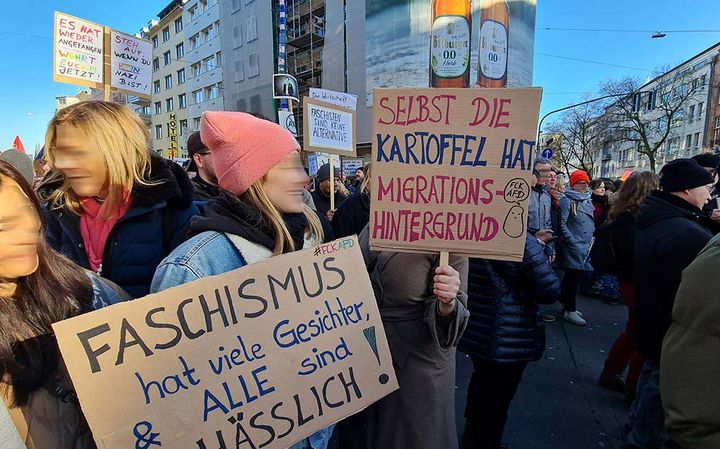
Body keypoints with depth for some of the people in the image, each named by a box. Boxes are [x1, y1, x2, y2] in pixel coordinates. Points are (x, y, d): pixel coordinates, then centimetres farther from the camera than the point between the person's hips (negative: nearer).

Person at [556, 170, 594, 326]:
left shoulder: (588, 201, 17)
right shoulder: (567, 201, -9)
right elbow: (562, 224, -15)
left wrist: (592, 237, 14)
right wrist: (573, 241, -17)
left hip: (585, 247, 8)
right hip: (573, 248, -8)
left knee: (574, 276, 15)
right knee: (573, 277, -5)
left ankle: (567, 304, 27)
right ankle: (570, 311, 3)